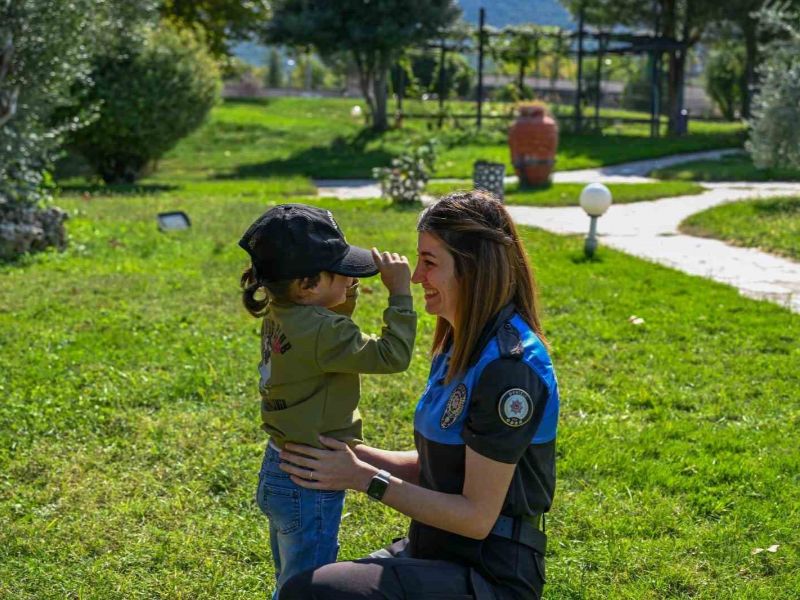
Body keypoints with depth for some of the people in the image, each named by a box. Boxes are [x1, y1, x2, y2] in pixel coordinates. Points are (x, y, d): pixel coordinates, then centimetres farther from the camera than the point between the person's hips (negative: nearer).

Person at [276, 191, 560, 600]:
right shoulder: (459, 344, 9)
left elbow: (477, 517, -19)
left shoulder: (509, 366, -21)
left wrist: (366, 478, -15)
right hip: (433, 551, 9)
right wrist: (347, 452, 2)